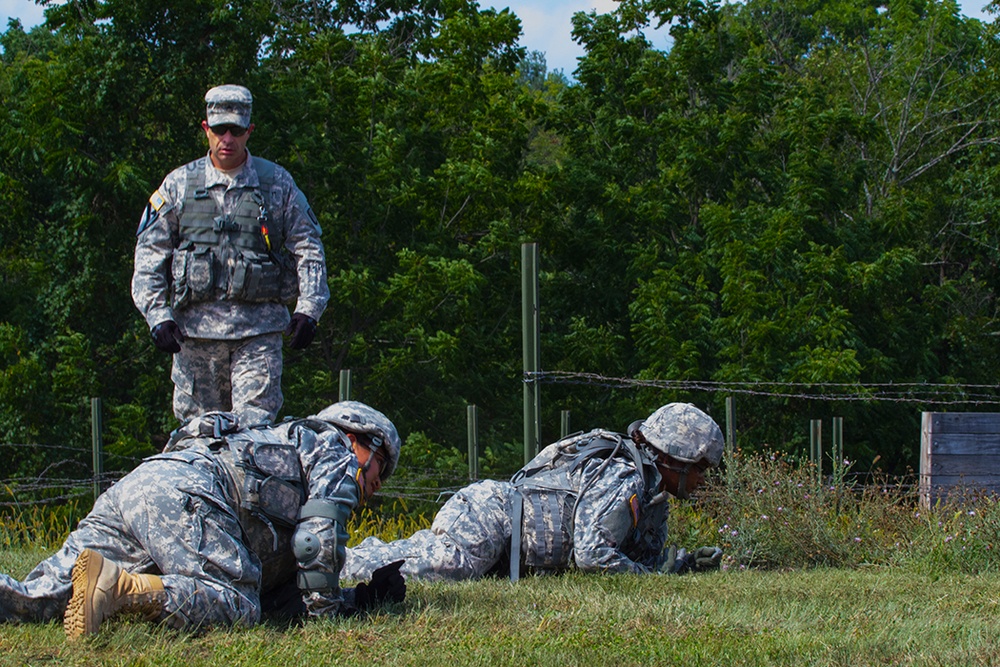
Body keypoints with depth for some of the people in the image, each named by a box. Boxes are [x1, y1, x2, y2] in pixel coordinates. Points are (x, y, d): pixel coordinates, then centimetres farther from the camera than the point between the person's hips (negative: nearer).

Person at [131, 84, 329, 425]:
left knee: (255, 428, -11)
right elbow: (149, 255, 10)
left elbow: (308, 249, 12)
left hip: (259, 331, -1)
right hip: (195, 329, 2)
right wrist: (158, 316, -1)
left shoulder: (277, 183, 8)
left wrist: (308, 309, 0)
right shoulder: (179, 185, 9)